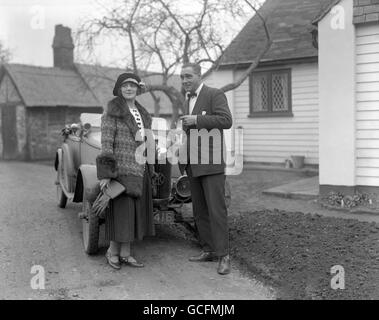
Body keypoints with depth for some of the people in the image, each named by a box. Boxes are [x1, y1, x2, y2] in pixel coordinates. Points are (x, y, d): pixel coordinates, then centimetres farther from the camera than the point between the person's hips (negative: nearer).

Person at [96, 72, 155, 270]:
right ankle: (112, 251, 14)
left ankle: (125, 253, 15)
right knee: (121, 210, -4)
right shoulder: (112, 110, -6)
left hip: (140, 170, 7)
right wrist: (105, 173, -17)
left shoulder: (141, 113, 15)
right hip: (121, 168, -7)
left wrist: (149, 170, 17)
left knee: (135, 211, 7)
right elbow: (106, 142, -12)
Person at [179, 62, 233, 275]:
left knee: (216, 210, -8)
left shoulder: (215, 95, -4)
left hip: (211, 163, -8)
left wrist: (197, 120, -19)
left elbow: (226, 120, -18)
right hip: (193, 165, 8)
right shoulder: (187, 101, 20)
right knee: (200, 211, 10)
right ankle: (209, 251, 18)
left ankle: (223, 255, -4)